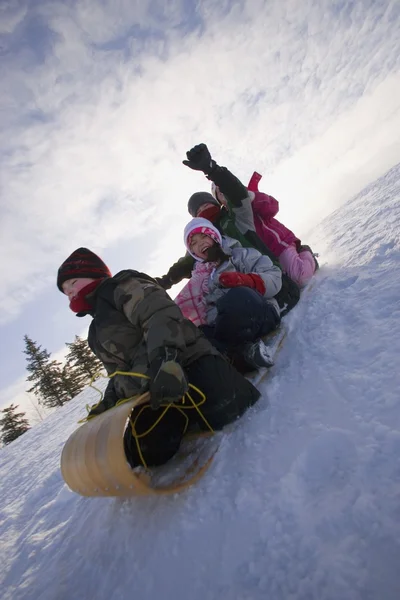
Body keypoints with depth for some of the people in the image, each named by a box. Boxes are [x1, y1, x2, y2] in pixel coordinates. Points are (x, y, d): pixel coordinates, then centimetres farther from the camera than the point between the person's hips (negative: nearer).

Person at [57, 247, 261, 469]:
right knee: (146, 453, -14)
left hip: (188, 362, -7)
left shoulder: (123, 287, 1)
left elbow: (161, 315, -19)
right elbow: (119, 373, 29)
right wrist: (109, 400, 11)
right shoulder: (97, 333, 28)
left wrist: (163, 360, -34)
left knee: (223, 411, -29)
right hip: (150, 393, 7)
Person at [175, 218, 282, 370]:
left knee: (239, 297, -38)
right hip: (225, 329, 4)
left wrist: (247, 280, -19)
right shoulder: (199, 281, 25)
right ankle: (243, 349, -22)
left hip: (258, 316, -3)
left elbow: (274, 277, 0)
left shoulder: (239, 255, 13)